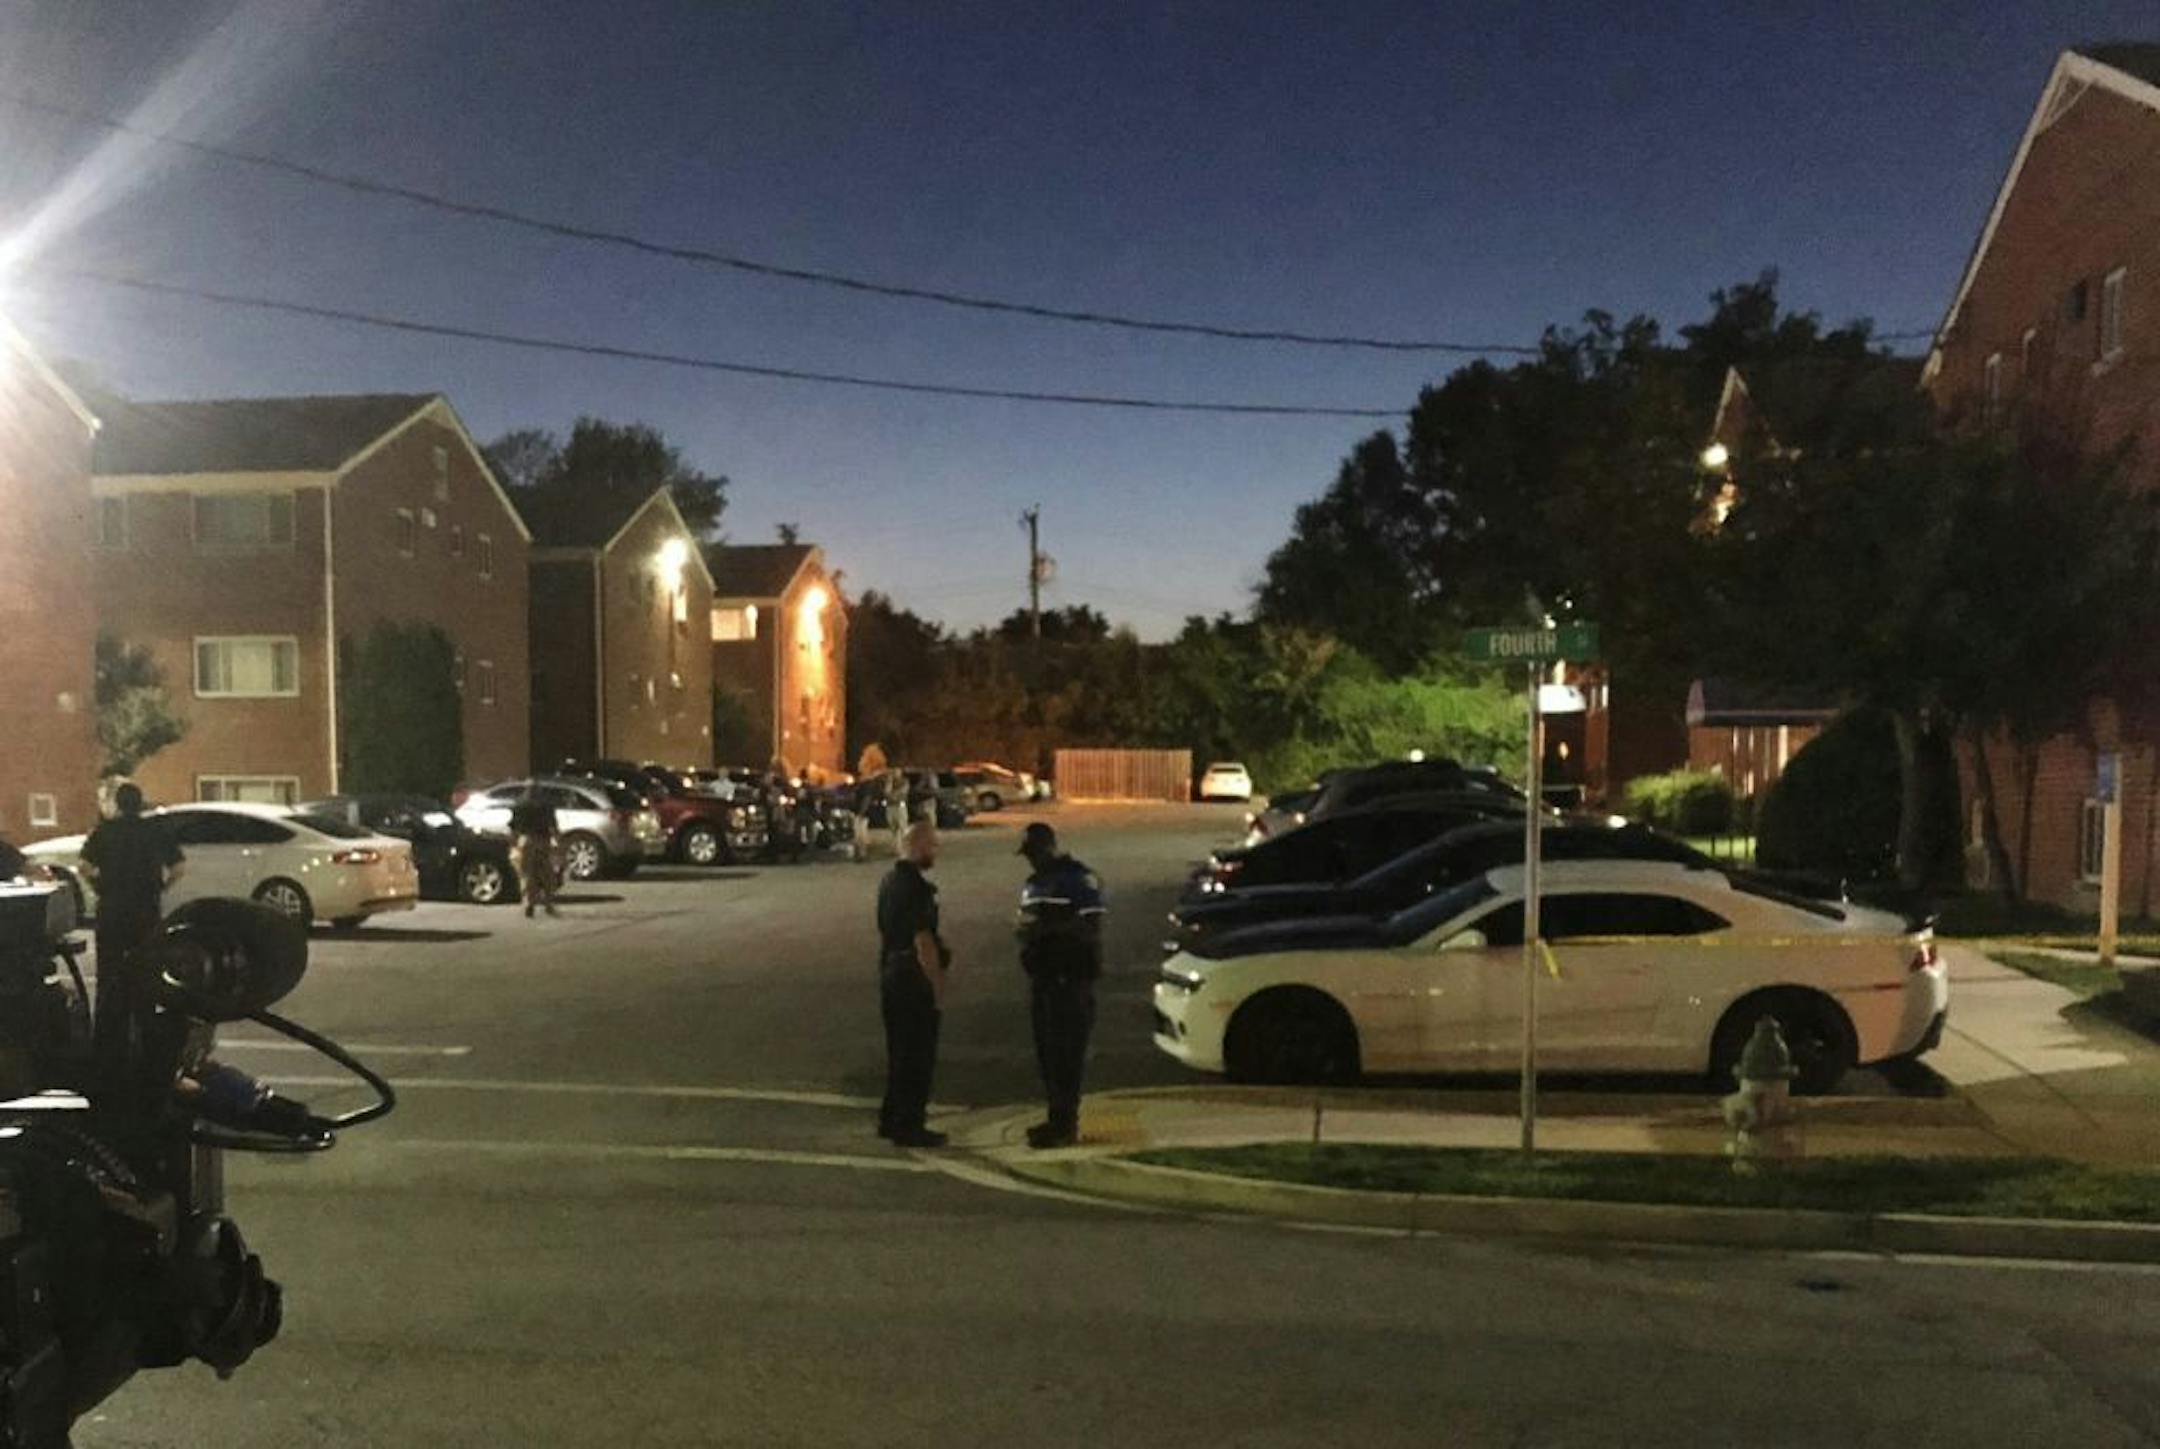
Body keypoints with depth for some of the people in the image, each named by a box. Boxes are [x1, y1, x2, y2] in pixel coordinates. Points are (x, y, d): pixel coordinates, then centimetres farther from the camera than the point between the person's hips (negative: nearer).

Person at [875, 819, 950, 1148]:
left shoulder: (890, 880, 10)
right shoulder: (916, 886, -19)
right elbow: (923, 942, -21)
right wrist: (938, 988, -15)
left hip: (890, 970, 9)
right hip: (913, 976, -9)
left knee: (899, 1050, 18)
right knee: (918, 1055, 1)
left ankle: (891, 1119, 26)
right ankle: (908, 1127, 7)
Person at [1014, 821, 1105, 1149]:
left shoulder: (1078, 878, -10)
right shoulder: (1033, 883, 18)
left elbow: (1091, 927, -17)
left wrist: (1050, 927, -23)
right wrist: (1027, 933, 3)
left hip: (1070, 978, -9)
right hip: (1042, 976, 9)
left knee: (1067, 1052, -7)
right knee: (1047, 1051, 12)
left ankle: (1066, 1124, -4)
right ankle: (1057, 1118, 22)